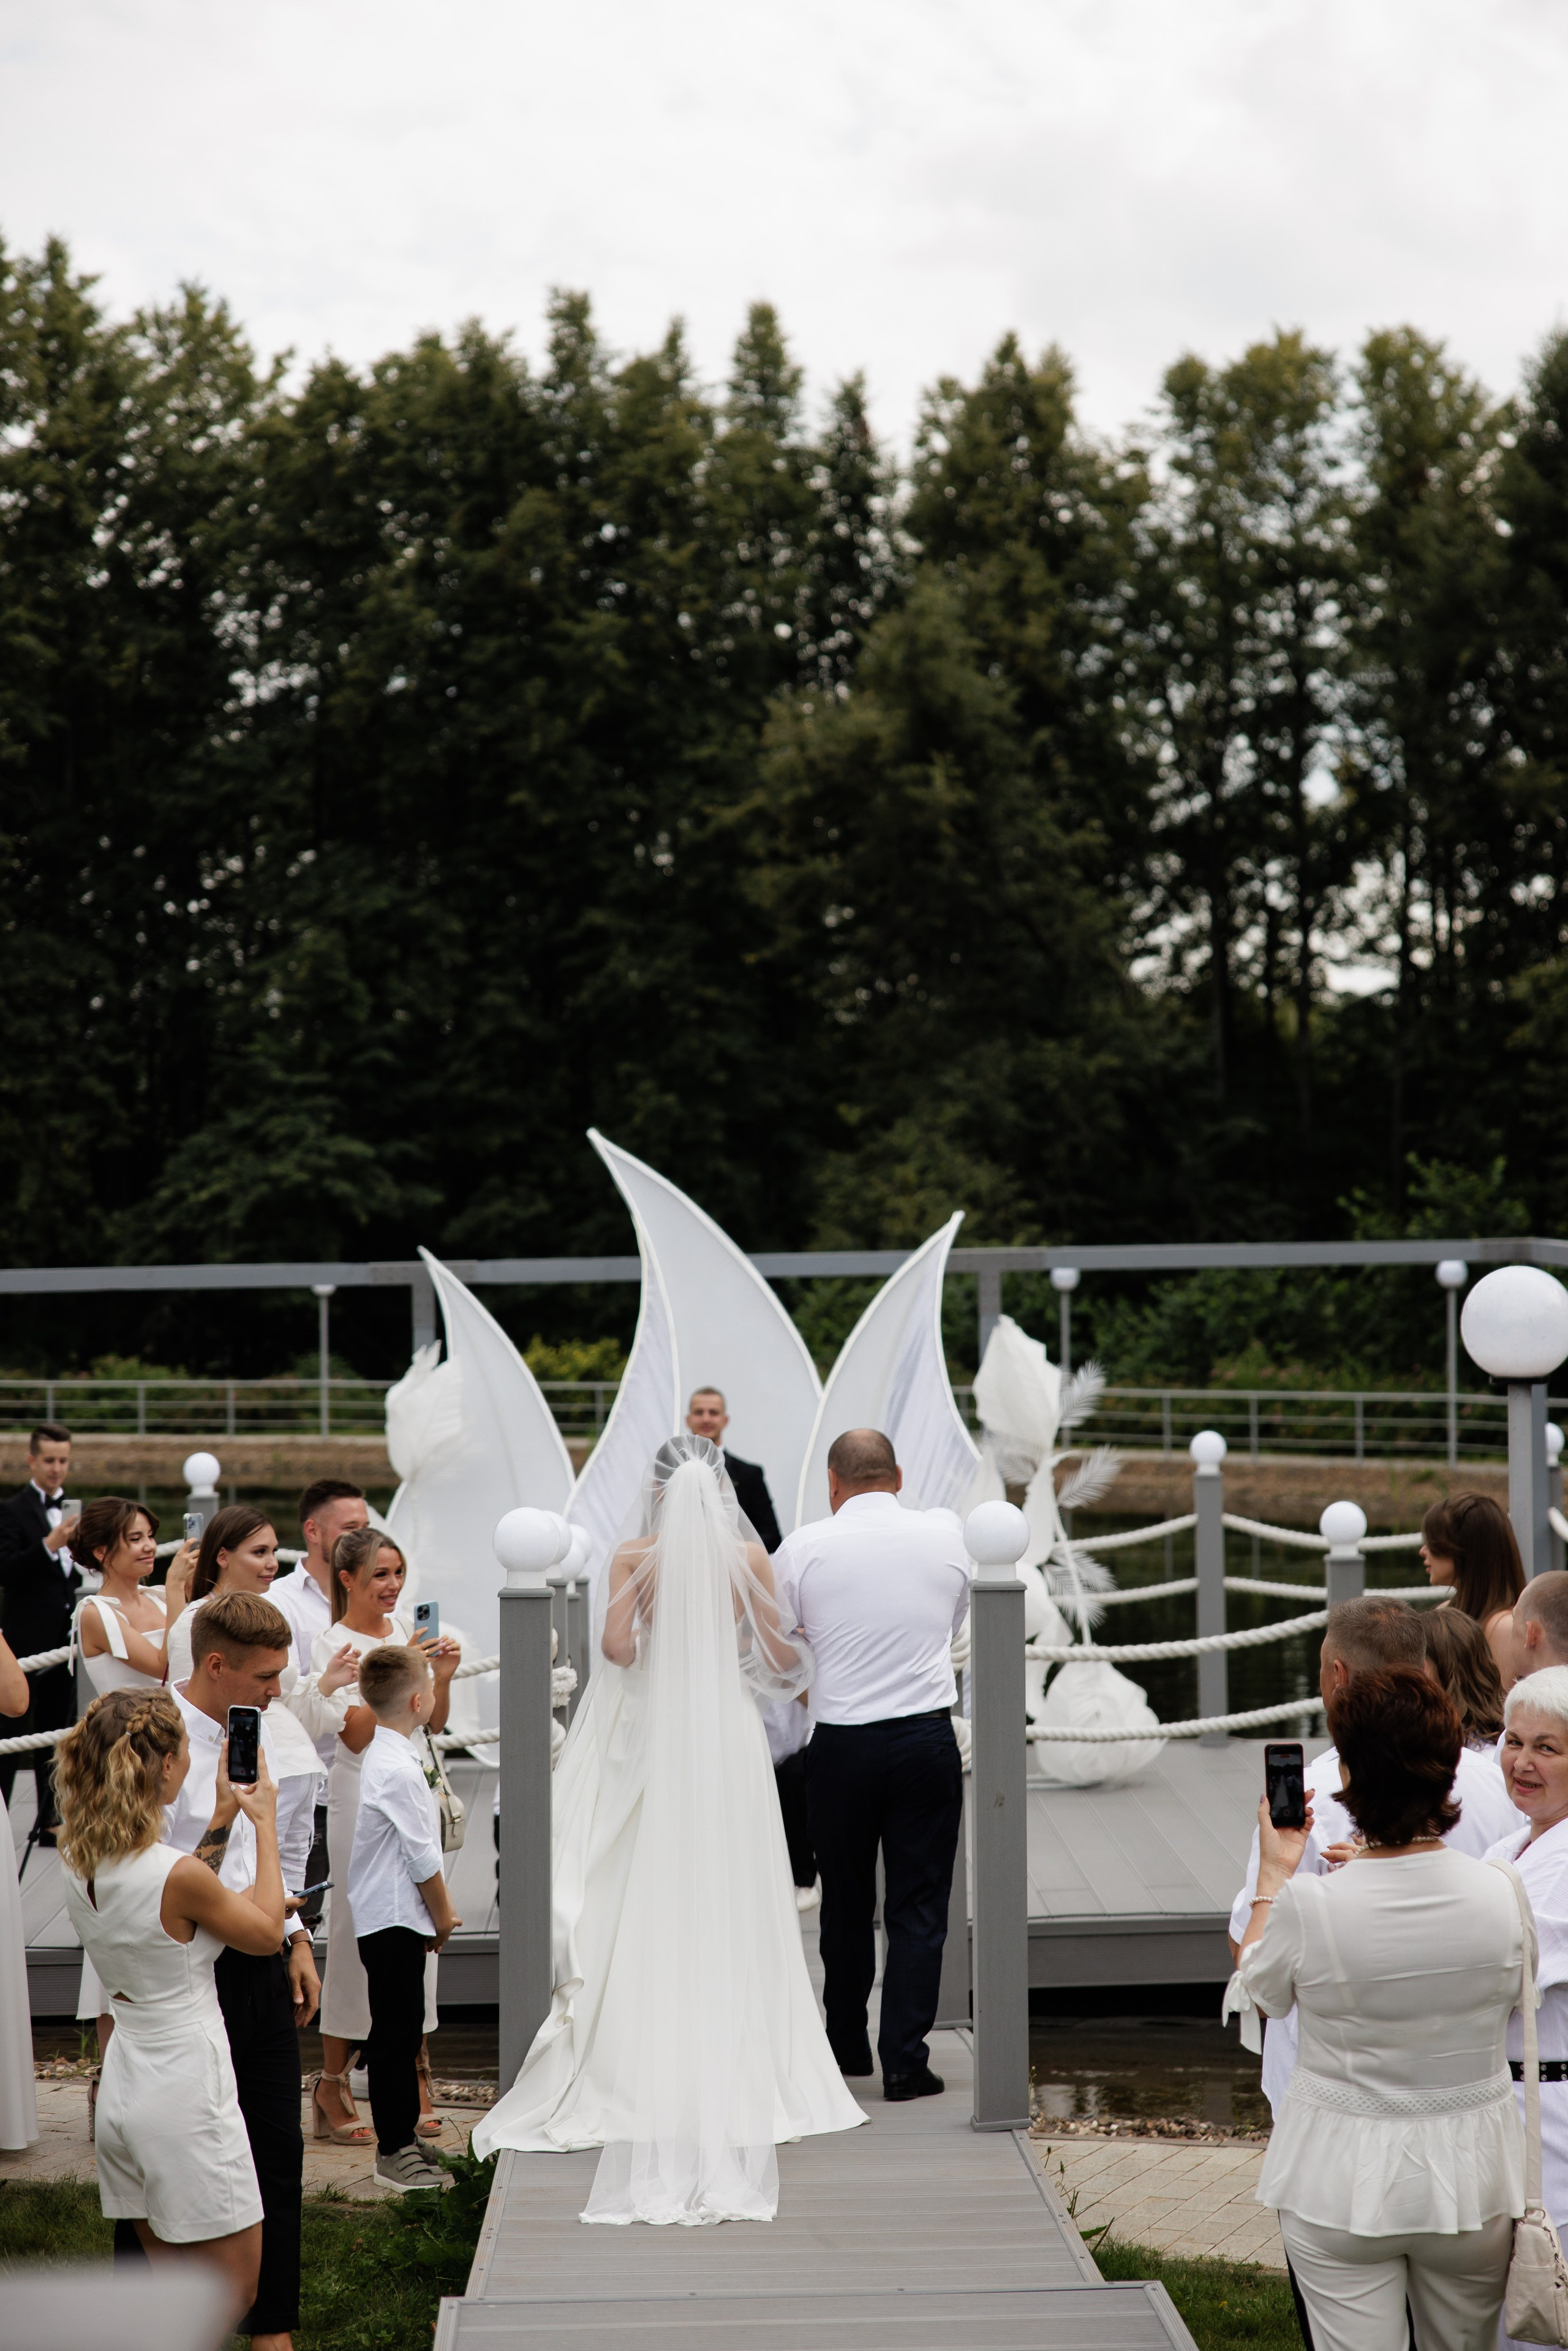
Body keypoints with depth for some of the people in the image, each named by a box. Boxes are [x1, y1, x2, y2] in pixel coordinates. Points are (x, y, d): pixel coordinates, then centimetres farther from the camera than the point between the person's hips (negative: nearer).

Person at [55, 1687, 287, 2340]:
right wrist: (265, 1823, 4)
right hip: (186, 2090, -8)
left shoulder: (79, 1863, -1)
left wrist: (222, 1810, 24)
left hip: (124, 2085, 8)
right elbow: (265, 1932, -5)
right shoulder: (179, 1877, -23)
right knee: (235, 2287, 4)